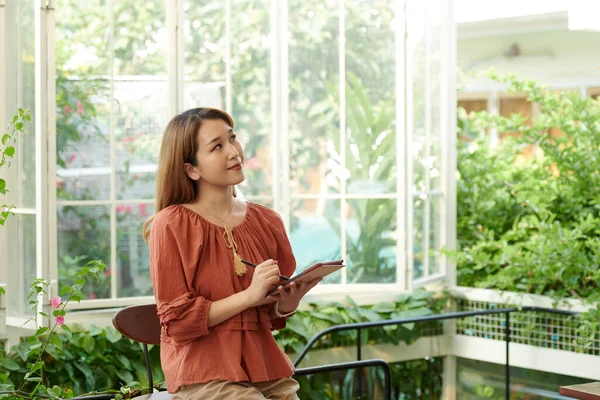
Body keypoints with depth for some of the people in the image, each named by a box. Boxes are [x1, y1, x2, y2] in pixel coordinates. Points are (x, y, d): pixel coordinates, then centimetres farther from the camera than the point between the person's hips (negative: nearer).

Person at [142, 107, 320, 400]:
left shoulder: (267, 221, 7)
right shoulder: (170, 225, -9)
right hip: (204, 373, -5)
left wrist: (285, 305, -6)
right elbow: (177, 320, -11)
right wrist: (250, 296, -18)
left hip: (263, 364, 5)